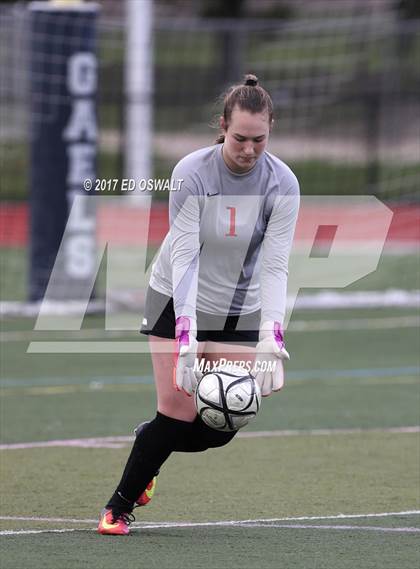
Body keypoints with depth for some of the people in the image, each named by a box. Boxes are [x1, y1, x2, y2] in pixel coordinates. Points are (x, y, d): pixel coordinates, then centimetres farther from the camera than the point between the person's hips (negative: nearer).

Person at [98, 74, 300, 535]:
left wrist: (271, 338, -35)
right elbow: (184, 257, -26)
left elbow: (275, 267, -21)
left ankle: (147, 442, 27)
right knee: (178, 411, -11)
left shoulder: (282, 184, -17)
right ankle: (119, 506, 9)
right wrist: (186, 336, -36)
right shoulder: (191, 173, -22)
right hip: (178, 302, -2)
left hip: (240, 309, 3)